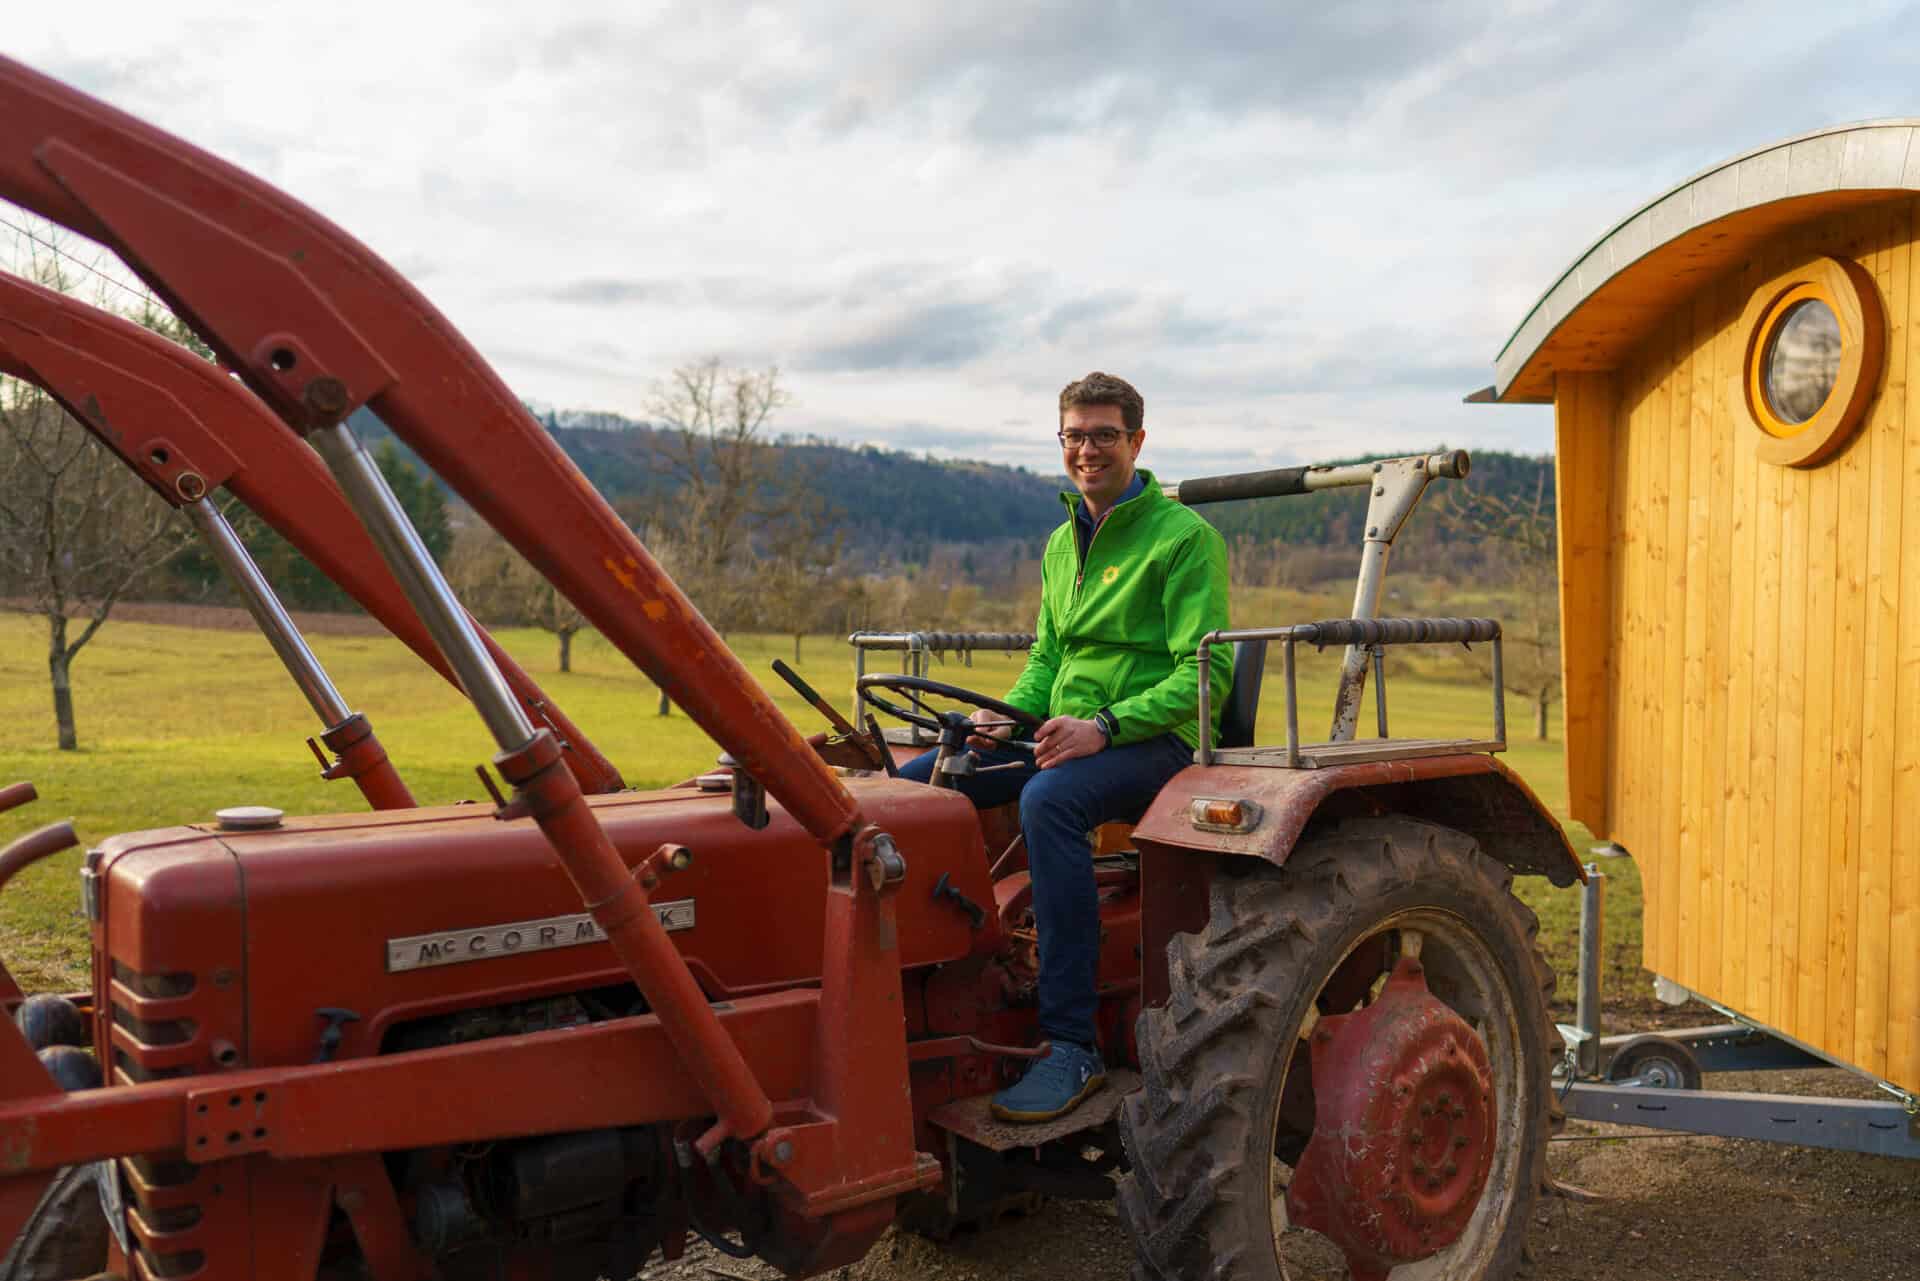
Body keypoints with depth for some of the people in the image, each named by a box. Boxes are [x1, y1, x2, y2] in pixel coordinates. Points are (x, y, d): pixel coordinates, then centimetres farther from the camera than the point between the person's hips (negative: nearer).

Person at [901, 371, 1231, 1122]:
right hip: (1066, 735, 8)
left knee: (1048, 800, -39)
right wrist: (1007, 716, 1)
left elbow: (1204, 674, -14)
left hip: (1156, 742, -7)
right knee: (912, 784, -10)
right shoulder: (1061, 544, 17)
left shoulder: (1185, 537, -7)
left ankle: (1073, 1046, -34)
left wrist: (1105, 725, -26)